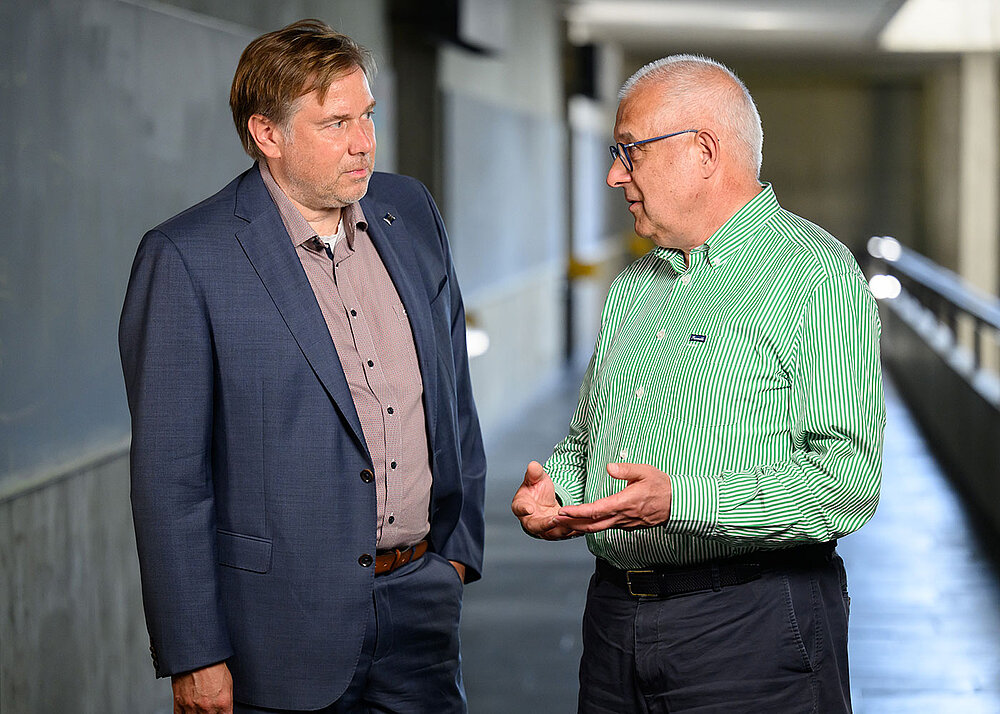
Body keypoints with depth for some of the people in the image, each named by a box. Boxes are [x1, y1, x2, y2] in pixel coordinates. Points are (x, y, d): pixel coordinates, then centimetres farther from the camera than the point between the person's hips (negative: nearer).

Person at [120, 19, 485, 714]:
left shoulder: (411, 211, 6)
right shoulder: (186, 259, -12)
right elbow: (169, 474, -11)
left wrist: (459, 542, 14)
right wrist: (195, 657, -12)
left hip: (420, 604, 5)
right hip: (284, 624, -5)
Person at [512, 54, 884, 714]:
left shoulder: (817, 276, -9)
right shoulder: (633, 288, 16)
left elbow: (847, 479, -19)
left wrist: (679, 500, -26)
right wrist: (554, 487, 0)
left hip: (751, 631, -7)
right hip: (614, 619, 7)